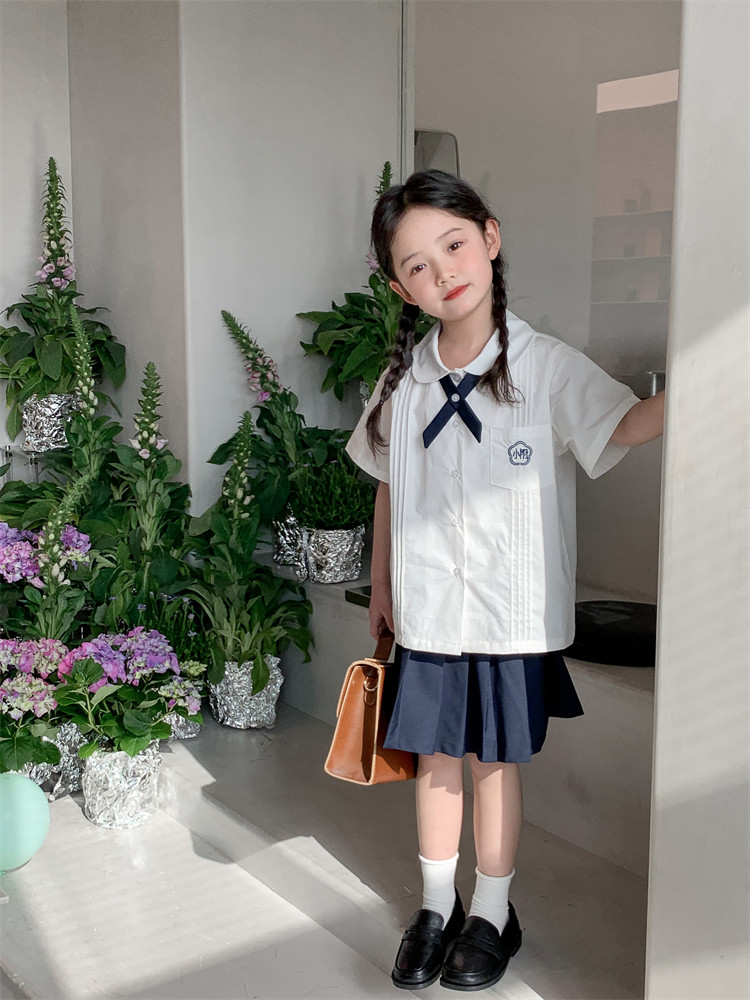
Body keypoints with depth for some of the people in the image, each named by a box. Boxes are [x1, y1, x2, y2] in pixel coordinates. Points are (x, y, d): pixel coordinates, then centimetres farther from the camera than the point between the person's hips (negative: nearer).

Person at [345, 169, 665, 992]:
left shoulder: (547, 368, -10)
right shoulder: (402, 381, 2)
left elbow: (624, 425, -27)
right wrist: (380, 586, 15)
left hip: (513, 612, -3)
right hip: (427, 609, 3)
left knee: (494, 761, 10)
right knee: (434, 758, 14)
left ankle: (492, 915, 30)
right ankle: (436, 908, 33)